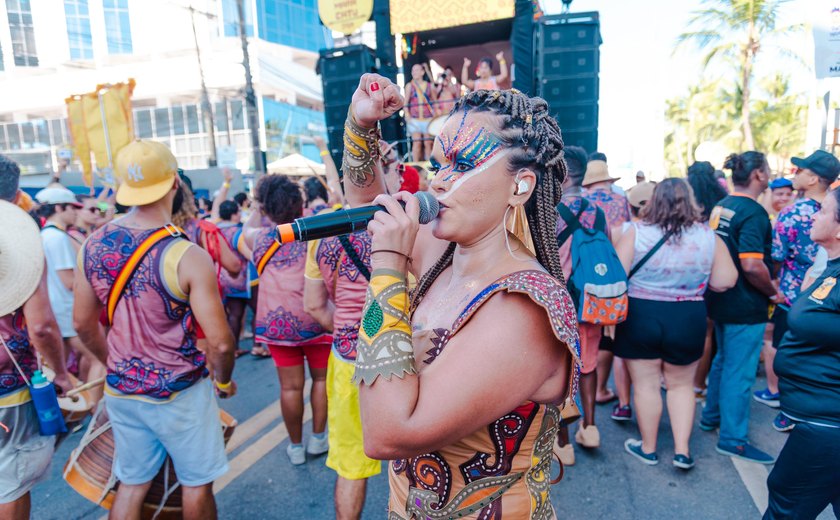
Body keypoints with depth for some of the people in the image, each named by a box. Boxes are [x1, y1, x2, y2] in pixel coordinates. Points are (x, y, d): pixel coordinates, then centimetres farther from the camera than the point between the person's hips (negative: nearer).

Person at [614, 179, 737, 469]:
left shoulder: (636, 232, -12)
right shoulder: (708, 236, -5)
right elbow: (724, 282, -3)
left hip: (640, 317, -2)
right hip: (688, 321, 2)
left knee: (645, 385, 12)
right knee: (681, 385, 21)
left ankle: (648, 448, 27)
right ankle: (682, 450, 22)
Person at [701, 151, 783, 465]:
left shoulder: (720, 207, 7)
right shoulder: (753, 212, -19)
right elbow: (752, 266, -28)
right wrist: (773, 292, -11)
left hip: (721, 300, 9)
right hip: (746, 307, -9)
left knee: (723, 360, 23)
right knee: (739, 372, 1)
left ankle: (712, 416, 38)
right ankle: (733, 438, 12)